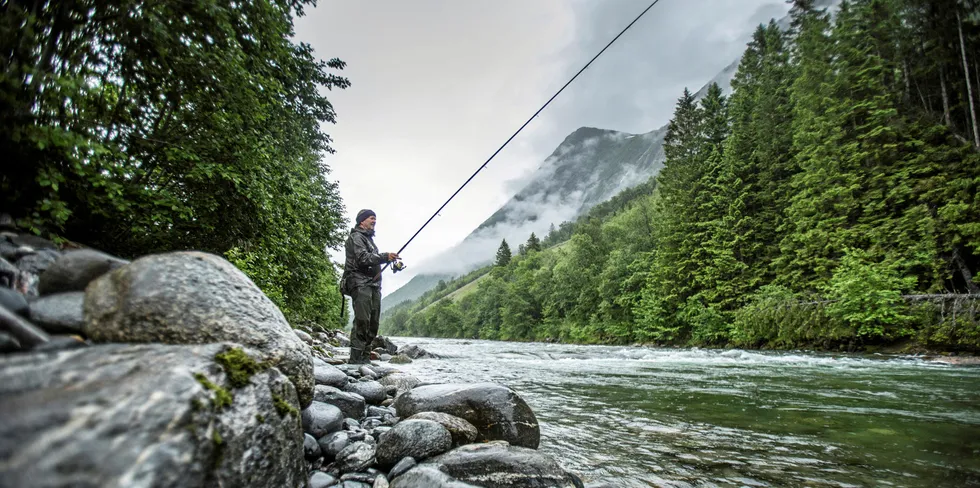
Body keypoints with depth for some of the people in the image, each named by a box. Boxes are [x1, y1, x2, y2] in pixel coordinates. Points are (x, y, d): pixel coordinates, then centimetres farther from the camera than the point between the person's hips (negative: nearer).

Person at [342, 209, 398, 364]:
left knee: (373, 323, 4)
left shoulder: (369, 239, 27)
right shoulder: (356, 237, -3)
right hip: (360, 283, -9)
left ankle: (365, 357, 8)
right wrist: (385, 256, -25)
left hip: (373, 285, 9)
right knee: (362, 321, -16)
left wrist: (390, 259, 16)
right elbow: (363, 258, -18)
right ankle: (356, 358, -14)